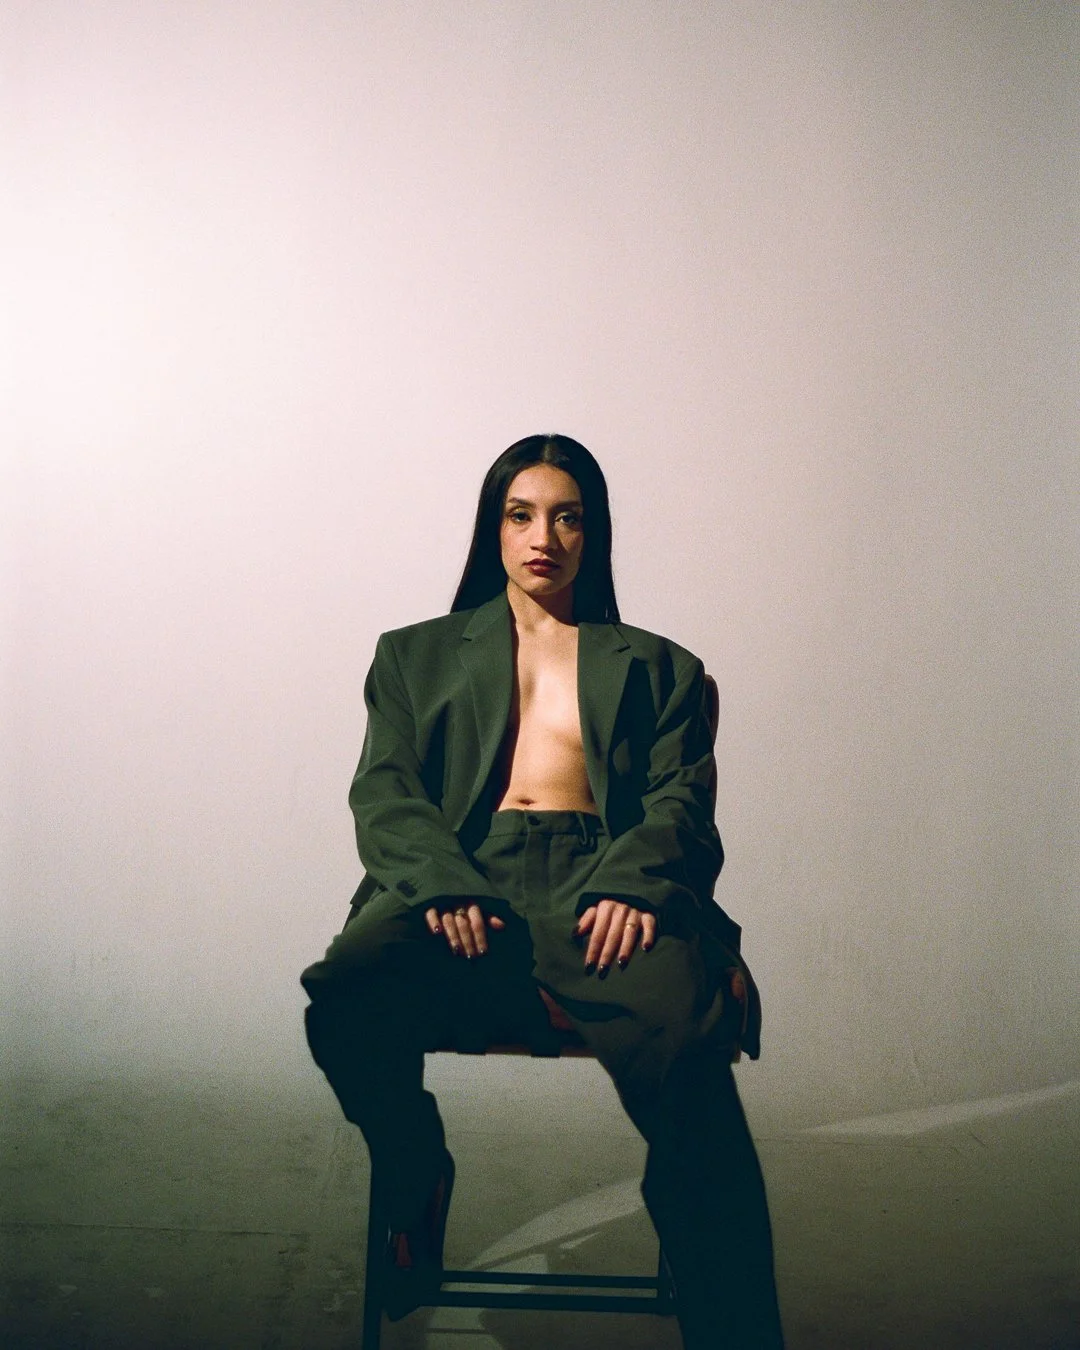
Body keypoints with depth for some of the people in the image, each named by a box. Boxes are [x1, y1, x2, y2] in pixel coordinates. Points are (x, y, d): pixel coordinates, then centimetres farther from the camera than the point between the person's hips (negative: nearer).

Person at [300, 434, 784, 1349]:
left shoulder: (655, 667, 25)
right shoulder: (417, 655, 26)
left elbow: (682, 800, 10)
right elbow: (384, 793, 11)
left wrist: (632, 883, -14)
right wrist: (441, 887, -11)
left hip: (600, 884, 0)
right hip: (458, 881, 1)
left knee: (685, 1037, -35)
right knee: (344, 1001, -32)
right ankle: (418, 1185, 0)